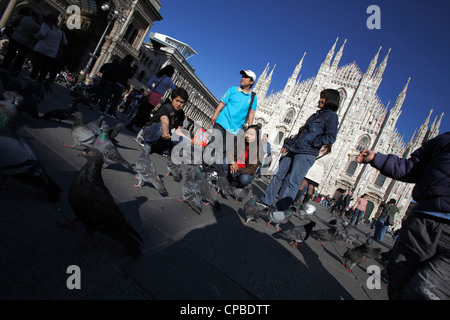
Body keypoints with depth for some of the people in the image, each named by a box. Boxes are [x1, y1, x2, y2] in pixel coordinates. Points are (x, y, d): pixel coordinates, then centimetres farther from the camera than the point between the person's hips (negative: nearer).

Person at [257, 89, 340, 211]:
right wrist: (288, 145, 19)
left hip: (306, 155, -8)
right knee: (278, 175, 7)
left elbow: (330, 137, -13)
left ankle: (279, 210, -10)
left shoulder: (331, 116, -1)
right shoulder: (316, 115, 23)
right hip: (294, 151, 8)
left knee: (292, 182, -12)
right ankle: (266, 201, 15)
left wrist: (311, 142, -15)